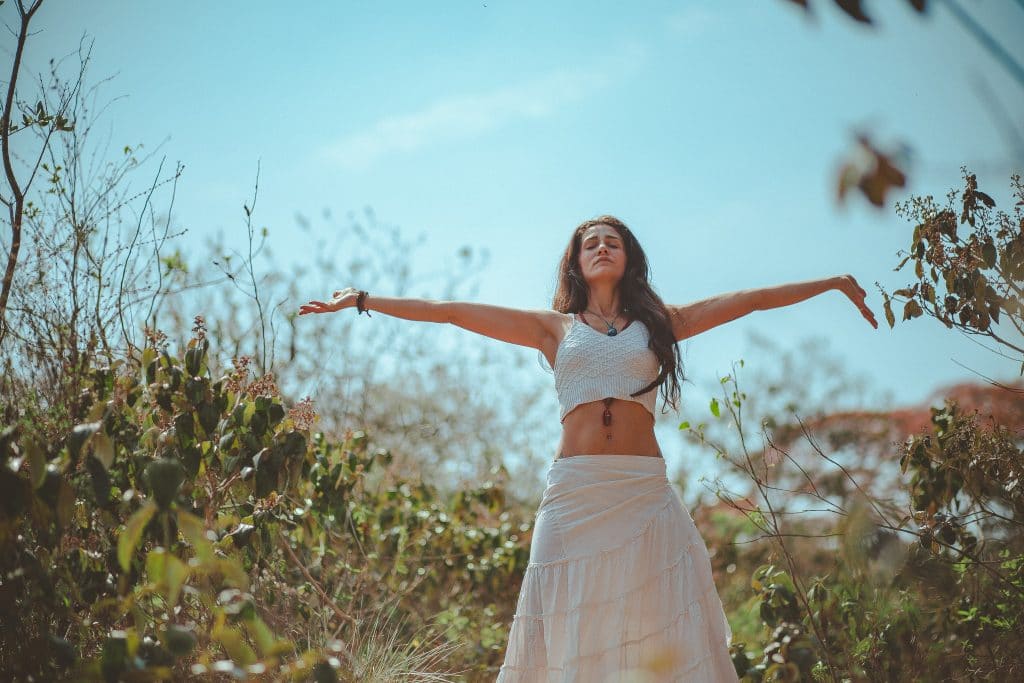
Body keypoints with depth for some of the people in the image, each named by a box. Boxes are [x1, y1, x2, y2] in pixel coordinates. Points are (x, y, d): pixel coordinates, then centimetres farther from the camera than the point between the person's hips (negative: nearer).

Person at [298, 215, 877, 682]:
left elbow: (751, 299, 16)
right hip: (574, 493, 0)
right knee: (569, 631, 1)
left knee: (664, 633, 0)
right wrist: (361, 300, 11)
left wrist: (833, 283, 18)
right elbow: (452, 312, 12)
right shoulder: (555, 327, 13)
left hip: (645, 494, 0)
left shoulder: (659, 322, 14)